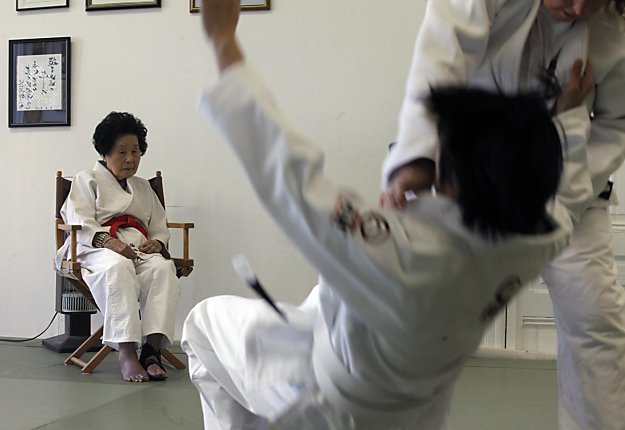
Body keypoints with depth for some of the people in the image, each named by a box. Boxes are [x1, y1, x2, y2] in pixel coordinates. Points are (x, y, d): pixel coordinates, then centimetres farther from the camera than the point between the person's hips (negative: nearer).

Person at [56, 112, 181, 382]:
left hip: (140, 249, 4)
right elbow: (80, 222, 0)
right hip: (96, 248, -4)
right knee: (118, 267, -41)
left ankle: (152, 348, -43)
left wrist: (156, 243, -2)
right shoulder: (87, 180, 17)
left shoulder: (143, 188, 32)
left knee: (163, 267, -33)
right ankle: (126, 353, -46)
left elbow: (160, 228, 25)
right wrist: (109, 241, -21)